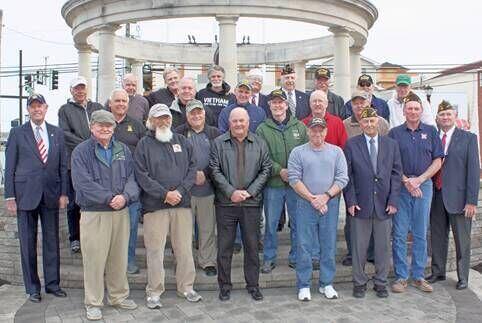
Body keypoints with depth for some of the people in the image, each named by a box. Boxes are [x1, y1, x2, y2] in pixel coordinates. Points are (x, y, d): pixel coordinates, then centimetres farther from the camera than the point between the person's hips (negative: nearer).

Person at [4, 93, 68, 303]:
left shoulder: (57, 133, 8)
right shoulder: (17, 133, 2)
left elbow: (63, 165, 7)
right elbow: (9, 167, 1)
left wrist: (64, 193, 0)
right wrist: (10, 196, -5)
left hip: (51, 195, 2)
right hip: (26, 195, -2)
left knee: (52, 241, 8)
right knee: (28, 243, 7)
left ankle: (52, 283, 21)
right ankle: (32, 287, 20)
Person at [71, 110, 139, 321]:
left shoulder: (123, 150, 11)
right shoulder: (81, 152, -2)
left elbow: (132, 178, 4)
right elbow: (83, 183, -12)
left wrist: (125, 196, -15)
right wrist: (109, 198, -16)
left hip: (121, 212, 4)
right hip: (93, 213, -4)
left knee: (119, 257, 12)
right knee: (94, 259, 1)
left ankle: (118, 296, 29)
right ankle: (93, 303, 17)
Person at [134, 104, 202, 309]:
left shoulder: (182, 141, 13)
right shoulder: (144, 144, 3)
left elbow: (192, 168, 7)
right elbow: (142, 175, -6)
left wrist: (180, 191, -7)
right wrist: (164, 194, -13)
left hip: (182, 203, 3)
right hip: (155, 205, -3)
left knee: (185, 248, 8)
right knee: (155, 250, 2)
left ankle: (186, 287, 23)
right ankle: (154, 291, 16)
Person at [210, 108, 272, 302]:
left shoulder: (259, 144, 8)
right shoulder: (219, 143, 4)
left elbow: (266, 170, 4)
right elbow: (215, 170, -3)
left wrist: (250, 191, -7)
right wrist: (231, 192, -12)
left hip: (252, 203, 1)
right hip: (225, 202, -1)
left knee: (252, 245, 9)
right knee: (224, 246, 6)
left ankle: (253, 285, 23)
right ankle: (224, 286, 21)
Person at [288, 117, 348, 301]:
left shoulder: (336, 152, 7)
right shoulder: (298, 152, 2)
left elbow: (342, 179, 1)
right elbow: (294, 179, -5)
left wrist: (326, 196, -12)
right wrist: (312, 199, -12)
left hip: (330, 205, 2)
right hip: (305, 205, -1)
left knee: (329, 246, 9)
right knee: (304, 246, 3)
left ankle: (326, 284, 23)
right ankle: (304, 286, 15)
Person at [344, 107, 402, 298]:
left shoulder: (391, 144, 8)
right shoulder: (351, 145, 0)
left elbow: (396, 174, 5)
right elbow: (347, 175, -2)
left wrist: (393, 200, -3)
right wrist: (351, 201, -8)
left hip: (384, 204, 2)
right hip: (361, 204, -2)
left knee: (383, 246, 10)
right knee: (359, 247, 7)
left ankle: (380, 283, 26)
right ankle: (359, 283, 22)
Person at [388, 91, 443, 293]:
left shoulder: (431, 131, 8)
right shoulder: (395, 133, 3)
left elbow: (437, 161, 5)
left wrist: (419, 180, -7)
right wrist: (406, 181, -11)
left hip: (424, 186, 2)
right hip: (400, 187, -1)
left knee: (421, 234, 8)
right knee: (400, 234, 1)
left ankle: (418, 276, 19)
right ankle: (401, 276, 11)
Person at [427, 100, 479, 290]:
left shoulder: (468, 138, -1)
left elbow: (473, 170, -6)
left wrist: (471, 201, -12)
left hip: (458, 197, -3)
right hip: (436, 196, 3)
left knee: (462, 240, 8)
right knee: (437, 237, 13)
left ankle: (462, 277, 23)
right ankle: (438, 272, 29)